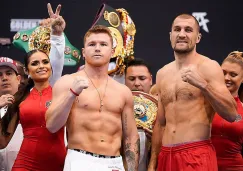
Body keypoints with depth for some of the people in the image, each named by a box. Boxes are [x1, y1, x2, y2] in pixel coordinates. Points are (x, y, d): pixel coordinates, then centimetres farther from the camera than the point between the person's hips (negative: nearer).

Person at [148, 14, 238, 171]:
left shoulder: (208, 67, -3)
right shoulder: (162, 74, 13)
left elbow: (232, 114, -10)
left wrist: (203, 85, -21)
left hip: (197, 156, -5)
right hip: (166, 156, 5)